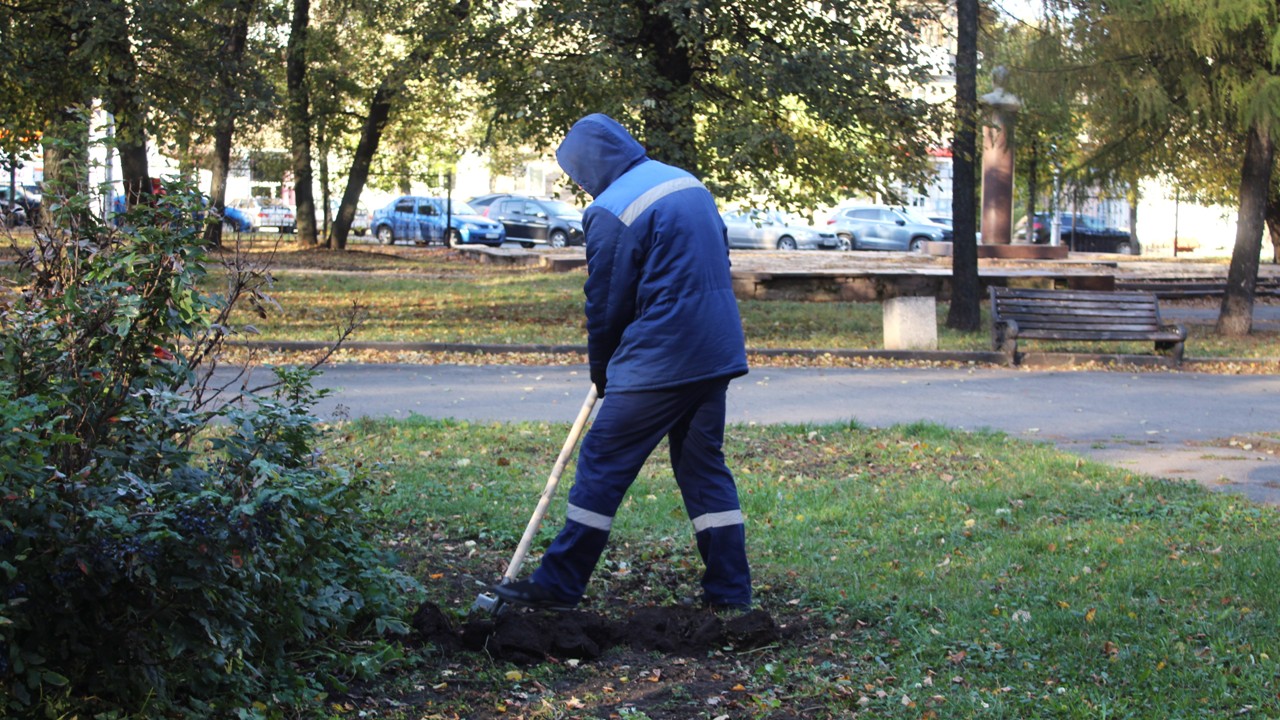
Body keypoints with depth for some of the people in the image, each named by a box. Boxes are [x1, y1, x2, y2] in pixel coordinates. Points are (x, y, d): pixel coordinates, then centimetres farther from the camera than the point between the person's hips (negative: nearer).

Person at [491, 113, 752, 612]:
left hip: (659, 361, -8)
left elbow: (606, 303, -8)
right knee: (704, 467, 14)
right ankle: (730, 593, 14)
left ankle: (558, 585, 6)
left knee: (603, 464, 1)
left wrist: (600, 371, 9)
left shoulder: (612, 212, -11)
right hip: (717, 354, 8)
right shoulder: (689, 183, 13)